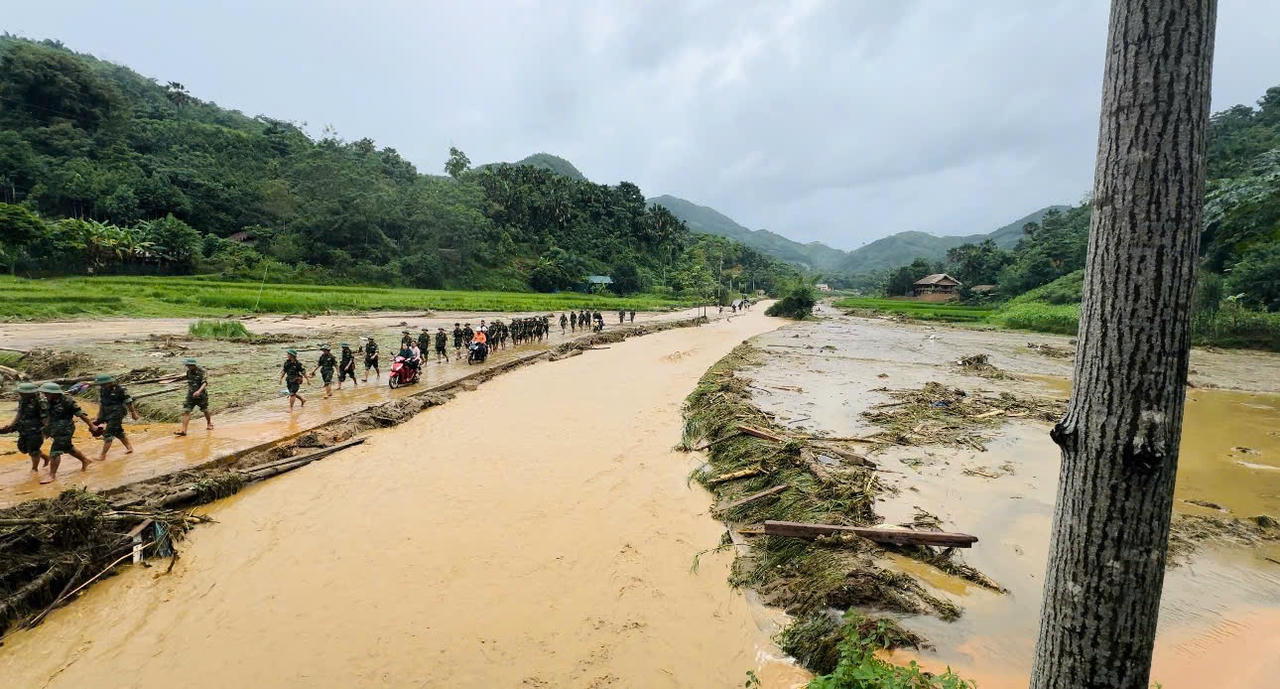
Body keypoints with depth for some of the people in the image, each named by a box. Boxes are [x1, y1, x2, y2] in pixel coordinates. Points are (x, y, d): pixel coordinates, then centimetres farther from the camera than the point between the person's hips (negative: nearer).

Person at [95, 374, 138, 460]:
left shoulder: (120, 389, -17)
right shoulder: (101, 390, 3)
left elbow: (129, 402, -10)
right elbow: (101, 403, 14)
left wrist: (134, 414, -4)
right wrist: (99, 417, 14)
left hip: (117, 415, -8)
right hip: (107, 414, 8)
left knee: (108, 434, -9)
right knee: (118, 432, 17)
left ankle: (103, 455, -3)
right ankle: (129, 448, 30)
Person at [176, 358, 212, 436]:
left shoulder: (201, 371, -17)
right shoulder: (189, 371, 0)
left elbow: (205, 383, -28)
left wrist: (199, 391, -43)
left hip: (201, 395, -4)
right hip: (191, 395, 4)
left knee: (205, 410, 14)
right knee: (186, 412, -8)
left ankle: (209, 423, 40)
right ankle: (183, 430, -11)